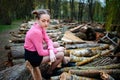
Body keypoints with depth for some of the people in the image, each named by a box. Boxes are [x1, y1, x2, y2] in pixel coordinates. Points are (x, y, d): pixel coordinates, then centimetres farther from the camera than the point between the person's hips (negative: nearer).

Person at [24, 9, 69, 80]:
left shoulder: (40, 27, -5)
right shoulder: (36, 32, -32)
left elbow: (48, 40, 0)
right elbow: (41, 52, -27)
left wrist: (51, 50, -21)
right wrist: (56, 50, -14)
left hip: (36, 50, 9)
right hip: (33, 57, -9)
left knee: (56, 44, 14)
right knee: (61, 54, -7)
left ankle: (65, 62, 32)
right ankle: (50, 72, 14)